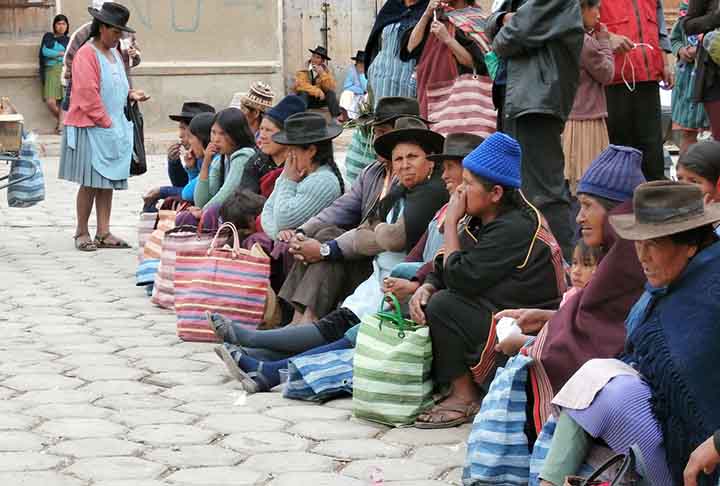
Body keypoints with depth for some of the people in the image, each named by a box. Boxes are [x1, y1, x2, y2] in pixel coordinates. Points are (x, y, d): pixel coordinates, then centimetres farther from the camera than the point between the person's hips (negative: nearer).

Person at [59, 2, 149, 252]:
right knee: (90, 183, -3)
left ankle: (103, 233, 11)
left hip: (114, 129, 8)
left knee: (108, 183, 7)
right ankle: (82, 233, 6)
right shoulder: (87, 54, -12)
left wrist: (131, 94, 5)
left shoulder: (114, 53, 14)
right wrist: (106, 123, -14)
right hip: (90, 128, -8)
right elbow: (88, 95, -16)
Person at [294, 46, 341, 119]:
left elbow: (330, 88, -10)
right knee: (303, 93, -34)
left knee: (331, 93, -23)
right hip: (305, 99, -2)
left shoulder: (326, 70, 3)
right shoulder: (303, 70, -6)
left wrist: (322, 74, -21)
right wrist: (317, 91, -28)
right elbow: (300, 85, -20)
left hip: (319, 99, 2)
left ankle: (336, 118, -34)